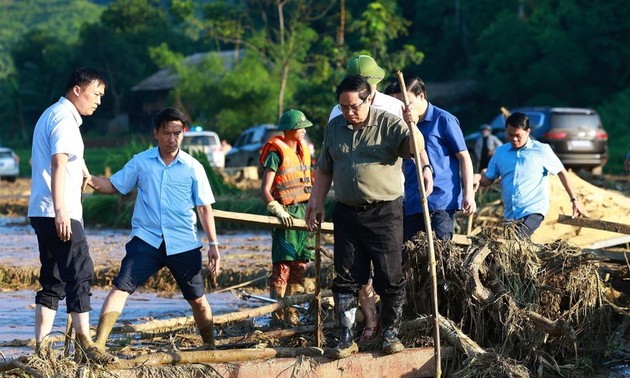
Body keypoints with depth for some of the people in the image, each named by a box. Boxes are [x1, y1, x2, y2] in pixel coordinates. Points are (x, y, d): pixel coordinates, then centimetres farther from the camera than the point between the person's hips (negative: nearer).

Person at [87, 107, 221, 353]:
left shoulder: (193, 167, 1)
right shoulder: (141, 162, 3)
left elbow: (204, 207, 4)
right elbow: (114, 186, 8)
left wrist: (213, 244, 0)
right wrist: (92, 181, -13)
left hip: (183, 244, 0)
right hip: (146, 240, 0)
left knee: (198, 299, 9)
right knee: (121, 287, -16)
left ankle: (210, 347, 31)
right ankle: (98, 345, -20)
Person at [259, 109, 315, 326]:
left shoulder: (303, 150, 14)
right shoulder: (276, 153, -10)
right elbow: (265, 190, -16)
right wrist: (277, 210, -31)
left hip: (304, 211, 8)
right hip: (286, 214, -8)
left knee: (300, 264, 10)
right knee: (282, 265, -9)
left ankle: (290, 311, 20)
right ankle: (277, 314, -5)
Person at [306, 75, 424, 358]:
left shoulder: (388, 124, -5)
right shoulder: (334, 127, 10)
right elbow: (324, 170, 19)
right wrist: (316, 203, 14)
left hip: (384, 213, -4)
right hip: (346, 214, 4)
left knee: (390, 278, 1)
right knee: (346, 278, 5)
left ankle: (390, 333, 14)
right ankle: (346, 338, 11)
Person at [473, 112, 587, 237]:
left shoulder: (542, 151, -2)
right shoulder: (500, 152, 8)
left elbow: (561, 172, 7)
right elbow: (488, 179, 12)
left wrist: (574, 200, 7)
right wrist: (478, 178, -12)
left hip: (533, 211, -6)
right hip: (509, 215, 6)